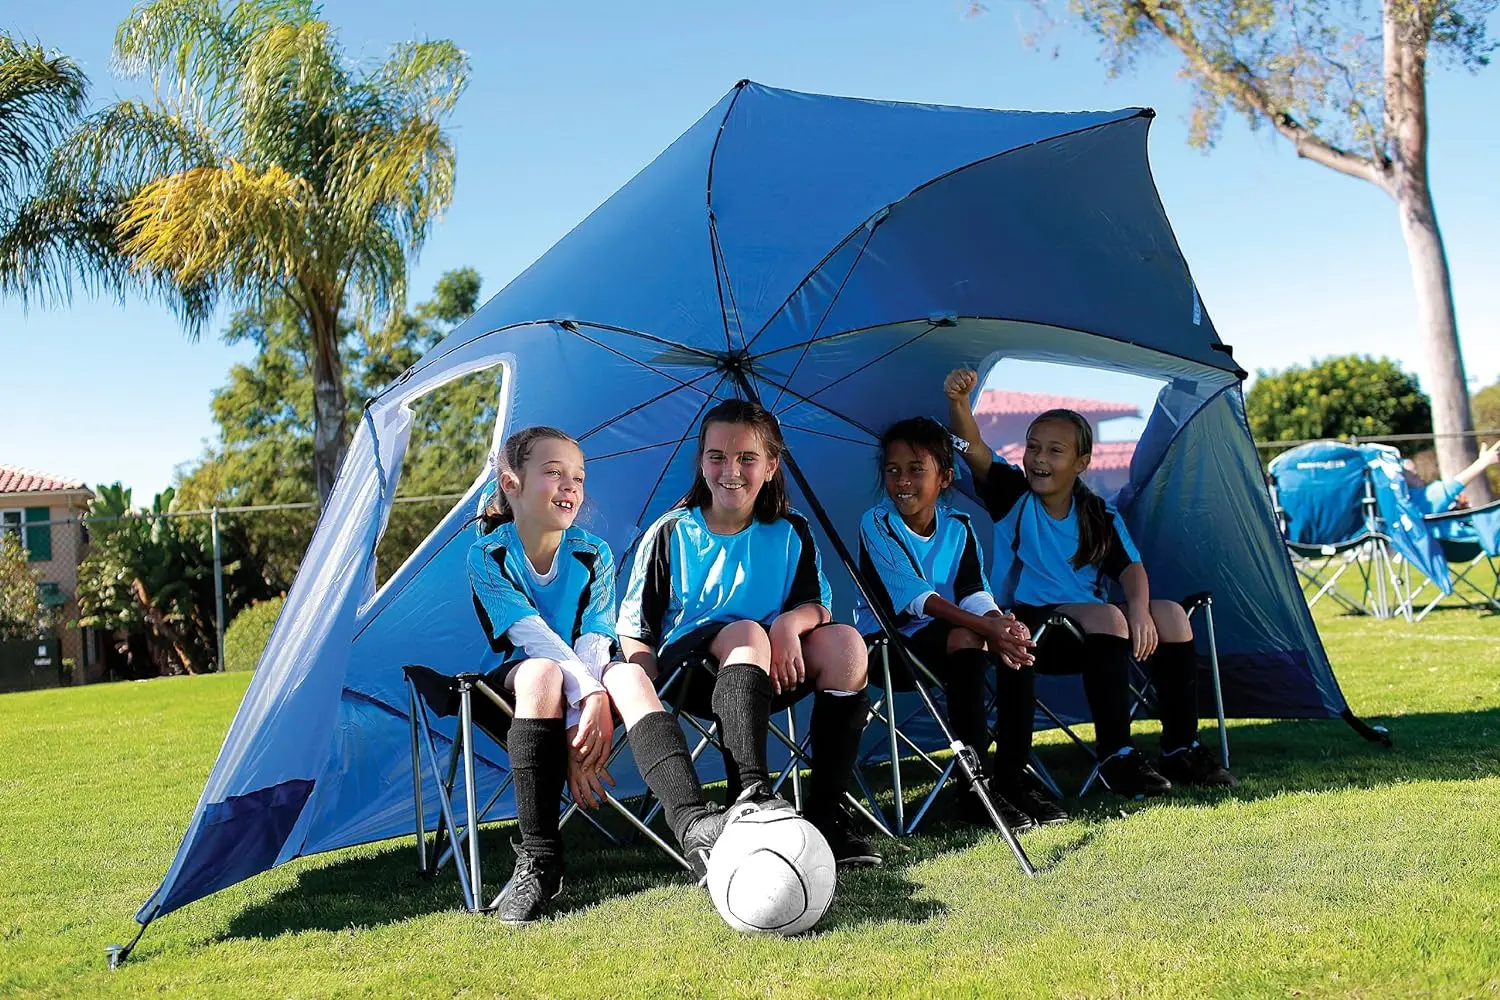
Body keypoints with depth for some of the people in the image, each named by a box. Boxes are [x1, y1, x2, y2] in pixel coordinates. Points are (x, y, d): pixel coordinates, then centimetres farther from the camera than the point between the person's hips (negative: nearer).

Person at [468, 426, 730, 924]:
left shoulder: (594, 554, -2)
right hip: (518, 675, -2)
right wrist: (589, 695, -35)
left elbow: (594, 641, -14)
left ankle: (694, 825, -48)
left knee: (629, 675, -31)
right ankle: (538, 857, -34)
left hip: (590, 676, 2)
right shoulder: (488, 555, -9)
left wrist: (580, 719, -30)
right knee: (541, 672, -37)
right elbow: (534, 636, -22)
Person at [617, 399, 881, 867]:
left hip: (770, 673, 3)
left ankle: (828, 811, -24)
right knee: (746, 632, -34)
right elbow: (635, 631, -1)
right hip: (689, 667, -3)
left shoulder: (791, 533, 8)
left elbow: (817, 606, -1)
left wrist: (790, 622, -26)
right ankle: (751, 795, -48)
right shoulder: (669, 534, 0)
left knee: (845, 642, -23)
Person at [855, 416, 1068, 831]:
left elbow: (974, 592, -7)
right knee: (964, 639, -33)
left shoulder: (958, 527, 5)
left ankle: (1011, 777, -13)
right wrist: (985, 627, -33)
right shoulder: (876, 525, -11)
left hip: (945, 631, 6)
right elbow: (914, 598, -22)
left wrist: (999, 622, -32)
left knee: (1016, 641, -20)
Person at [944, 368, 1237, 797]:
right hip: (1033, 622, -4)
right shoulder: (1012, 496, -1)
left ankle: (1181, 749, -10)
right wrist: (959, 401, -37)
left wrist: (1139, 609, -24)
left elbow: (1131, 568, -3)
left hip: (1091, 623, 5)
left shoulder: (1100, 515, 8)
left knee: (1170, 614, -17)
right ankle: (1114, 756, -28)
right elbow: (973, 448, -18)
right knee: (1106, 617, -32)